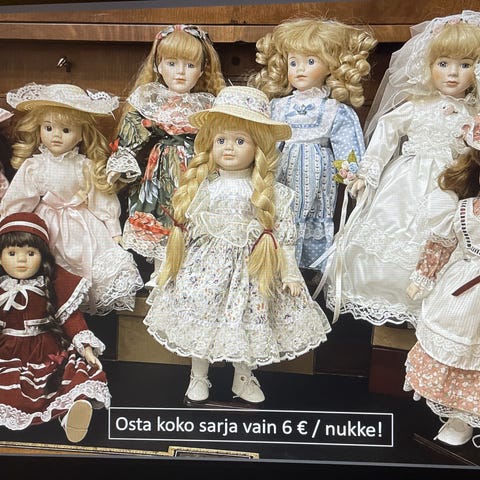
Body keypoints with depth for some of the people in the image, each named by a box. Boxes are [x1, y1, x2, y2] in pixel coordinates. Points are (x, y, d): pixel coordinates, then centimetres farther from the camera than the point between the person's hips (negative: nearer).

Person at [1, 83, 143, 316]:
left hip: (83, 225, 0)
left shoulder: (87, 167, -4)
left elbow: (103, 199, 0)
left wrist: (114, 231, 1)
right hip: (47, 226, 0)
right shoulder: (33, 166, -4)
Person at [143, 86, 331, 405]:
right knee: (200, 318, 8)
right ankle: (198, 378, 31)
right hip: (206, 265, 1)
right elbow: (184, 229, 5)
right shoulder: (200, 186, -1)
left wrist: (290, 274, -5)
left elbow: (284, 236, -3)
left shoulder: (271, 193, -5)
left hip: (250, 268, -1)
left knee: (247, 322, 9)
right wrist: (170, 265, 6)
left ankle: (244, 379, 34)